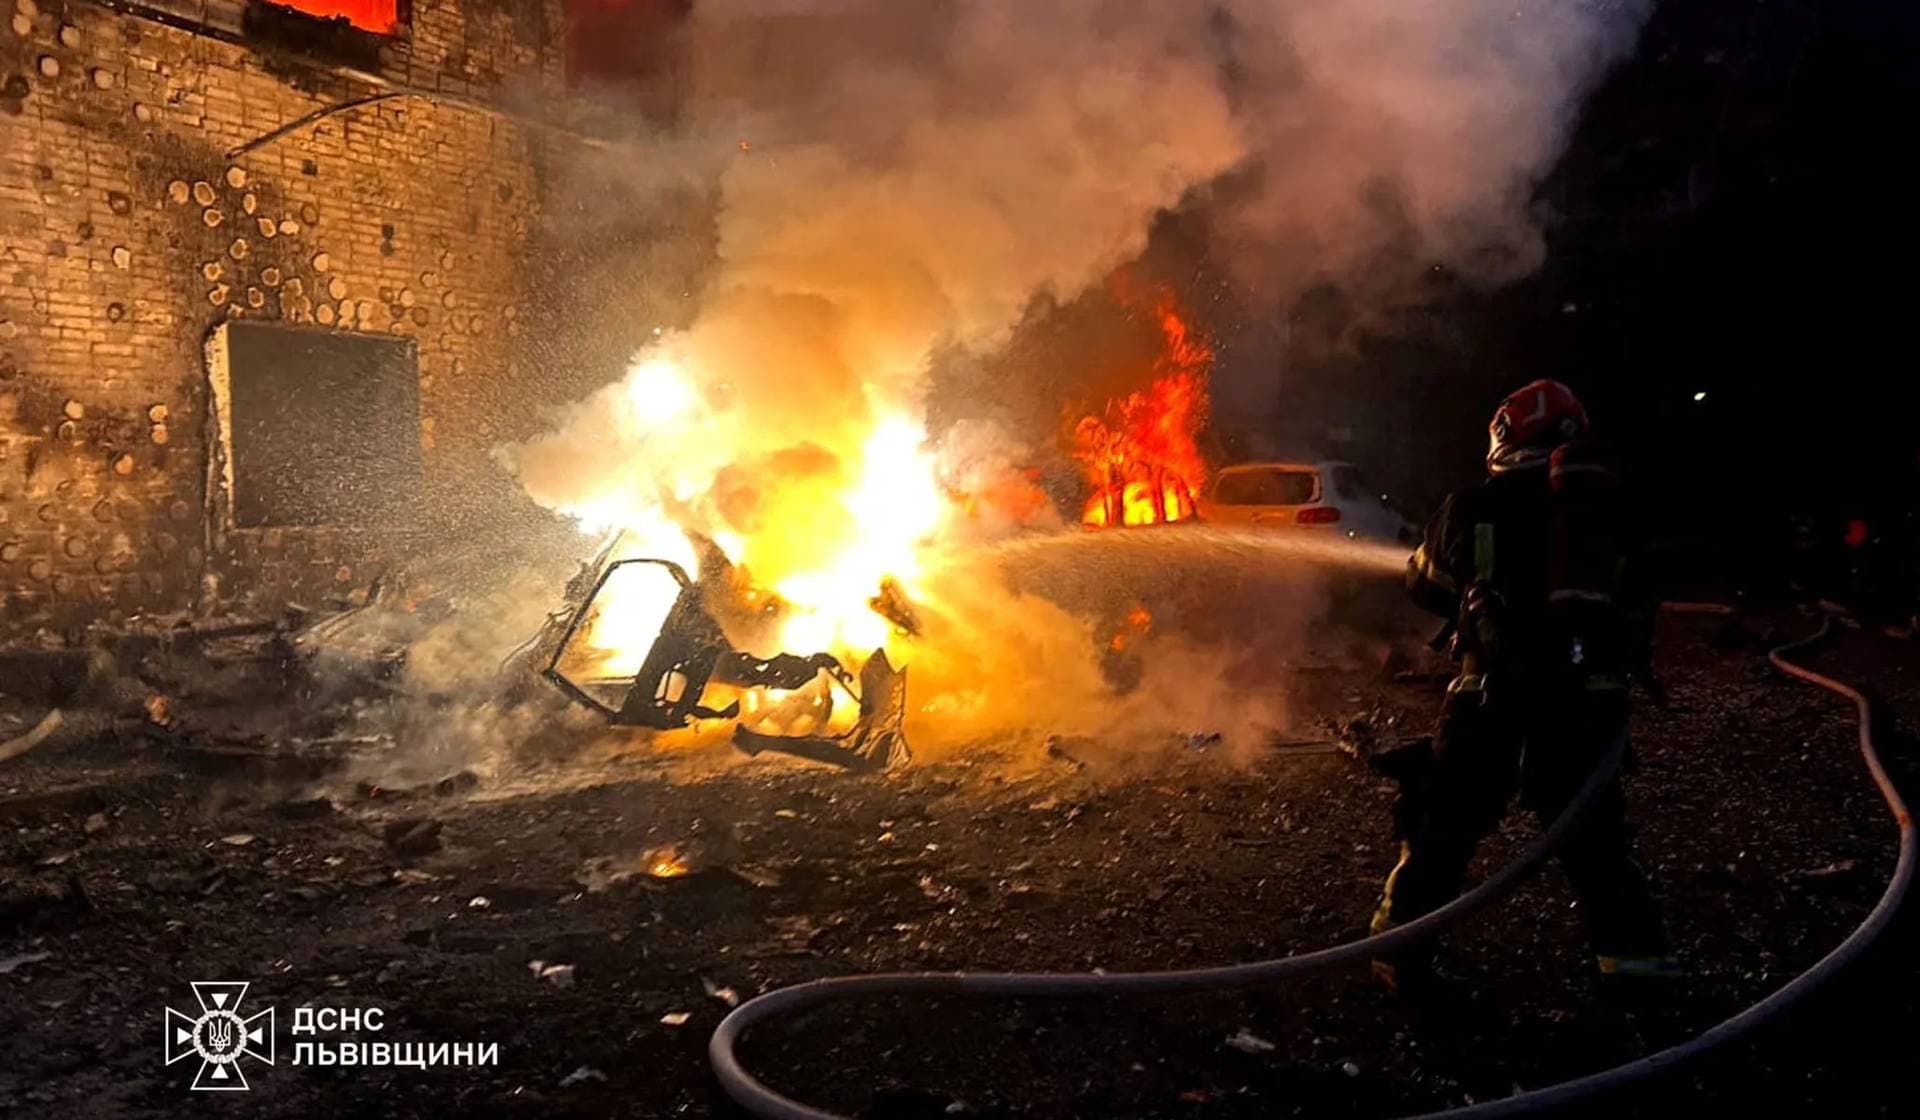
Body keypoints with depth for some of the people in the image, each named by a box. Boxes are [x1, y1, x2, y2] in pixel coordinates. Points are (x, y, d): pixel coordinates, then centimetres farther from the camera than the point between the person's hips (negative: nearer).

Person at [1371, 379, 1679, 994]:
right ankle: (1634, 952, 22)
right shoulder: (1604, 504, 9)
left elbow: (1425, 584, 16)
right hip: (1590, 693, 3)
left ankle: (1402, 950, 15)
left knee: (1444, 822, 10)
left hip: (1496, 690, -2)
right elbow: (1630, 602, 16)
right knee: (1592, 827, 21)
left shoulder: (1475, 507, 1)